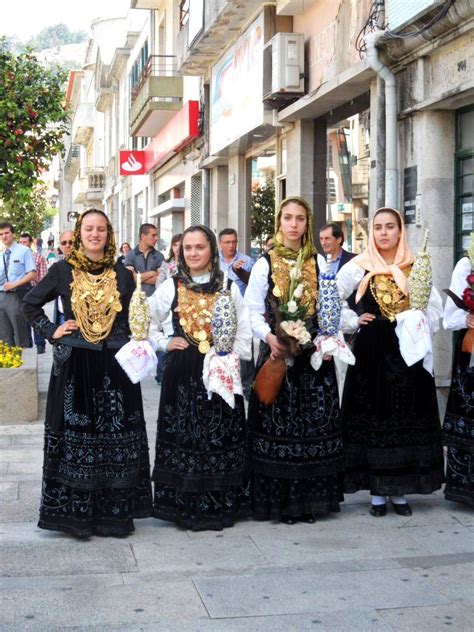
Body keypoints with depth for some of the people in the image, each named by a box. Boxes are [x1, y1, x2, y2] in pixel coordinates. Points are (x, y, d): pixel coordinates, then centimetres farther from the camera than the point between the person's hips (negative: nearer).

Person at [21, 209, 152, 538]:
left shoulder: (122, 274, 6)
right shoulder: (62, 270, 3)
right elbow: (30, 304, 11)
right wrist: (51, 332, 1)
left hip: (114, 365, 1)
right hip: (74, 364, -1)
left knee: (116, 435, 3)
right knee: (75, 434, 3)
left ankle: (115, 510, 14)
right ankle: (74, 510, 13)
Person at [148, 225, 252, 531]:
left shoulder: (228, 287, 4)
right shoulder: (171, 286, 4)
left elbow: (243, 332, 6)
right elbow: (147, 322, 12)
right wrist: (166, 343, -1)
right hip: (182, 373, 0)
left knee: (222, 437, 4)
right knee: (183, 436, 2)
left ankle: (222, 504, 15)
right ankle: (186, 505, 12)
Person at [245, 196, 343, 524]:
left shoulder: (320, 264, 9)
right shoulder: (265, 264, 3)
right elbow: (254, 312, -1)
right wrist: (270, 337, -17)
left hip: (314, 356, 2)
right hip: (277, 354, -2)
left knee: (315, 425, 3)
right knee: (277, 426, -1)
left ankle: (311, 498, 13)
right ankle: (280, 500, 8)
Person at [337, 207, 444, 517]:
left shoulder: (416, 267, 5)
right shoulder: (359, 266, 0)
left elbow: (435, 306, 10)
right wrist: (354, 321, -5)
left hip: (407, 351, 2)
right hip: (372, 351, -2)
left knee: (406, 418, 4)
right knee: (372, 417, 1)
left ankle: (399, 491, 14)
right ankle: (377, 491, 11)